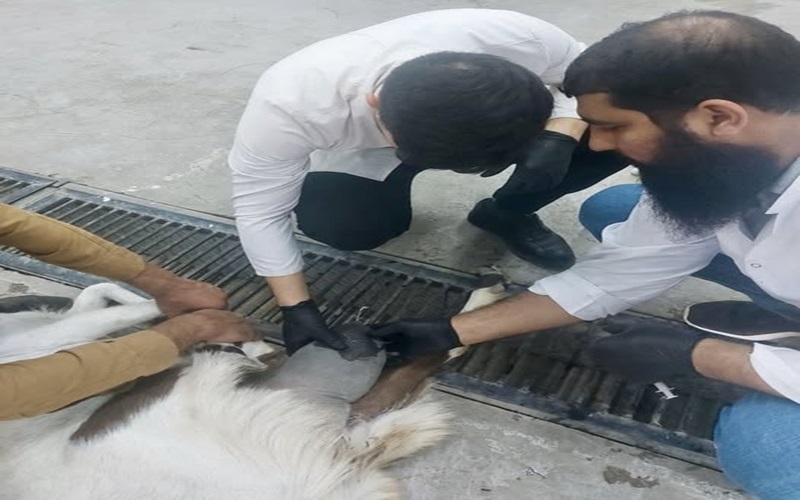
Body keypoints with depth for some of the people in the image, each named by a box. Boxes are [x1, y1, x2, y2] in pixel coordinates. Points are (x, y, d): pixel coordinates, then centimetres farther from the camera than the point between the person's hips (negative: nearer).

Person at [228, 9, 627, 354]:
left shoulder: (514, 37, -36)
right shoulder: (291, 104, -40)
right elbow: (259, 213, -27)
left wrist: (557, 137, -34)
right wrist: (297, 309, -27)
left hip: (485, 123, 1)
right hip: (358, 158, 0)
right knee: (343, 227, -30)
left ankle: (508, 214, 5)